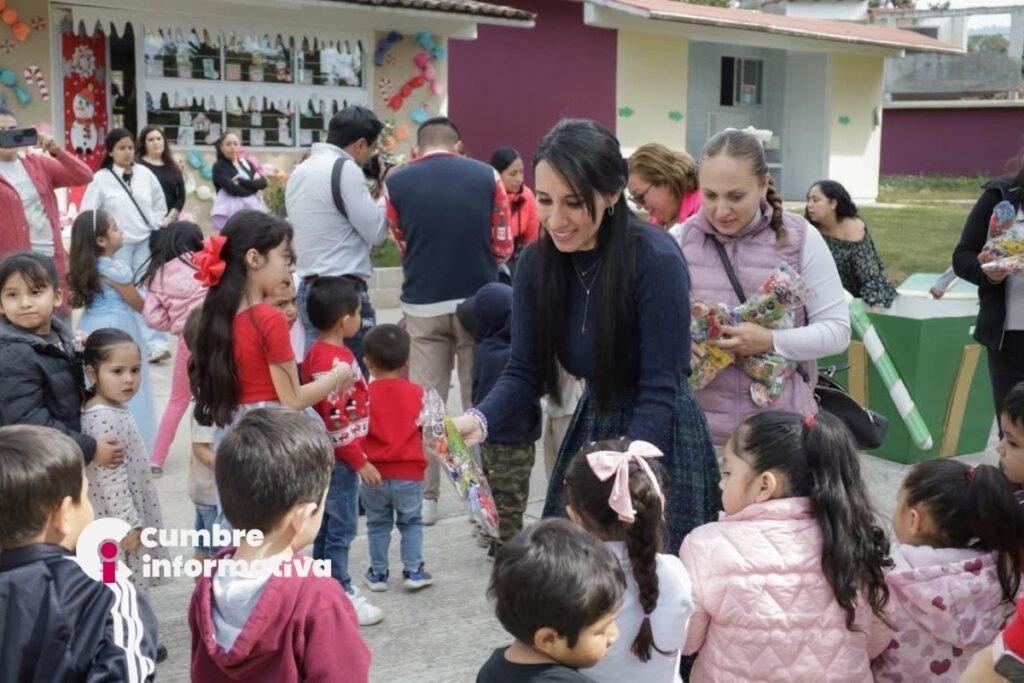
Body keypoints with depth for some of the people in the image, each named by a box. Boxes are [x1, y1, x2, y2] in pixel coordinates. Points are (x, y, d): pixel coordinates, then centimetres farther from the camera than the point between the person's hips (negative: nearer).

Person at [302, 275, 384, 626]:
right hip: (340, 459, -10)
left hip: (328, 456, 10)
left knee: (328, 524, 17)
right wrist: (360, 461, -17)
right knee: (342, 527, -2)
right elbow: (336, 421, -24)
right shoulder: (335, 361, -22)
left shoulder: (317, 352, 8)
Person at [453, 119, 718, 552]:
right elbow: (525, 372, -3)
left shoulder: (656, 261, -22)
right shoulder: (536, 262, -6)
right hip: (591, 431, 5)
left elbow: (659, 393, -21)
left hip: (660, 442, -5)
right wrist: (479, 420, -22)